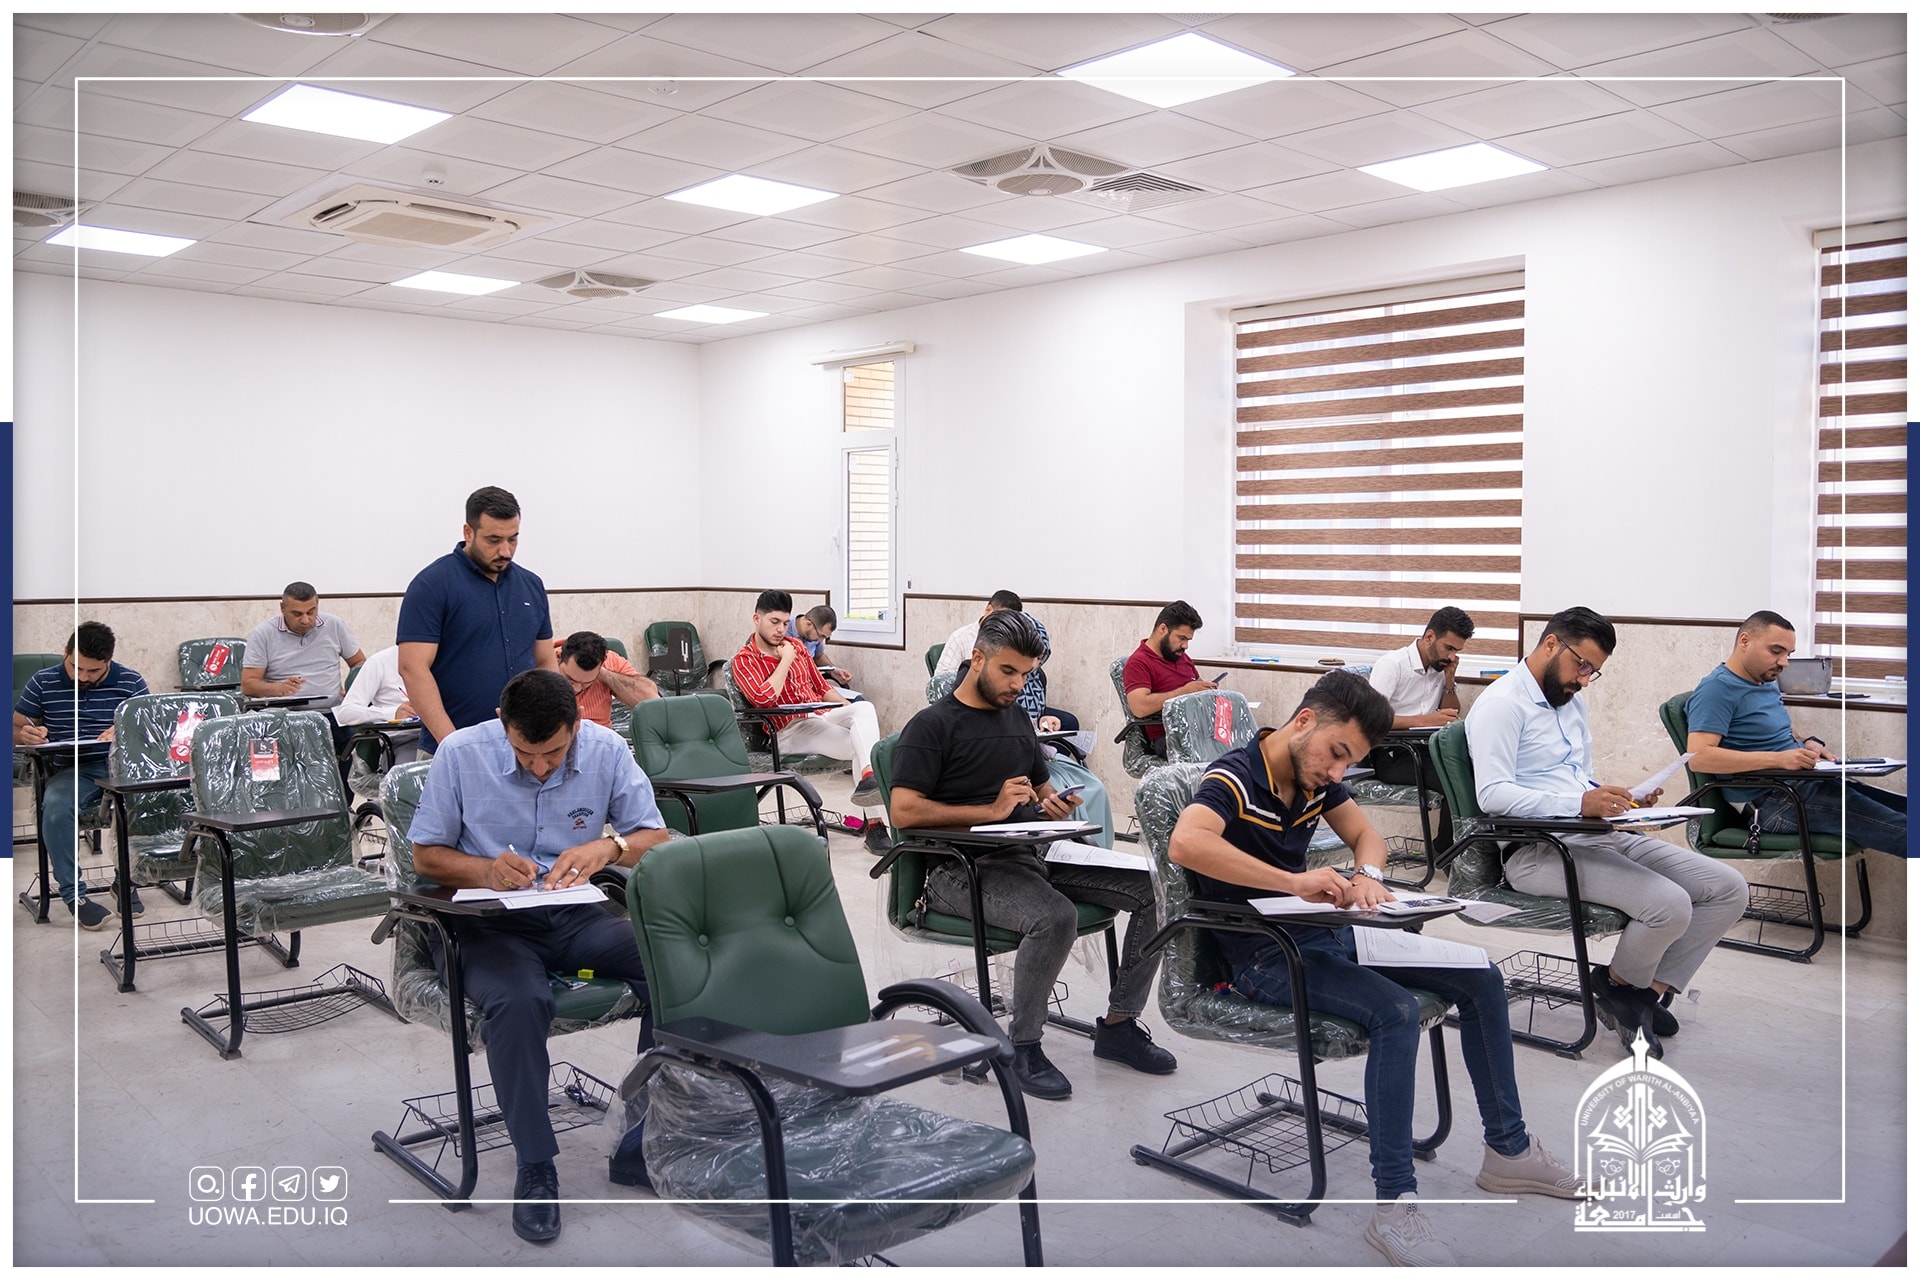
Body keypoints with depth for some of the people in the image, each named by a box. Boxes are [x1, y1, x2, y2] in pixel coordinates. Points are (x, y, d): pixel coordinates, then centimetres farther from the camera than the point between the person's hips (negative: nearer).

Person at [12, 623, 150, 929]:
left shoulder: (130, 682, 8)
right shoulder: (43, 682, 10)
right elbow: (14, 729, 14)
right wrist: (26, 735, -12)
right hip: (71, 770, 1)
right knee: (55, 805, -35)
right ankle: (73, 893, -21)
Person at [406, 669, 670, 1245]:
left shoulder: (607, 751, -4)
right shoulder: (460, 753, -7)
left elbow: (657, 840, 0)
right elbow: (426, 855, 1)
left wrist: (608, 846, -23)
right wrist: (486, 870, -19)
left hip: (577, 916, 2)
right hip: (489, 922, -2)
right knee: (518, 1001, -36)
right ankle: (535, 1166, -15)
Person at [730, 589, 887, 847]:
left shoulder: (795, 645, 18)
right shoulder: (743, 661, 0)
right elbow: (763, 698, -19)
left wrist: (850, 709, 9)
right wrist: (786, 660, -9)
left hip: (823, 714, 6)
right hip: (790, 729, -6)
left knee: (865, 708, -28)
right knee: (858, 744, -29)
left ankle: (868, 777, -46)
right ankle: (871, 822, -35)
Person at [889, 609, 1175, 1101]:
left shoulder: (1017, 716, 21)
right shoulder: (932, 725, -2)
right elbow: (905, 810, -14)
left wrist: (1054, 803, 8)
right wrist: (990, 810, -17)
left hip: (1033, 853, 8)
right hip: (963, 870, -7)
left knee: (1152, 889, -8)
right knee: (1054, 916, -36)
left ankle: (1119, 1024, 4)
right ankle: (1022, 1047, -14)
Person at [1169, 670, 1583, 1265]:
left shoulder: (1317, 775, 4)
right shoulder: (1234, 779, -21)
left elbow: (1366, 834, 16)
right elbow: (1185, 843, -41)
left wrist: (1366, 874, -9)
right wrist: (1293, 881, -43)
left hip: (1328, 934, 9)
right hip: (1266, 956, -9)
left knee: (1481, 978, 5)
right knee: (1397, 1012, -31)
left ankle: (1508, 1150, 20)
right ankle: (1394, 1204, -21)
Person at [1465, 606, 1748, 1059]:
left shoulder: (1572, 700, 22)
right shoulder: (1502, 703, -8)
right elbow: (1491, 792, -20)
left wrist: (1616, 799, 5)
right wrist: (1578, 804, -29)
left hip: (1598, 836, 9)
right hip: (1539, 850, -9)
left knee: (1729, 888, -1)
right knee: (1669, 904, -26)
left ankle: (1649, 992, 3)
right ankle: (1619, 984, 4)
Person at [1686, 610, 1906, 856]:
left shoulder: (1766, 684, 16)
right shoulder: (1716, 688, -14)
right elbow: (1698, 757, -25)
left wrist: (1807, 742, 8)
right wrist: (1778, 759, -28)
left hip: (1803, 782, 10)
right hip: (1770, 799, -10)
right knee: (1901, 829, -19)